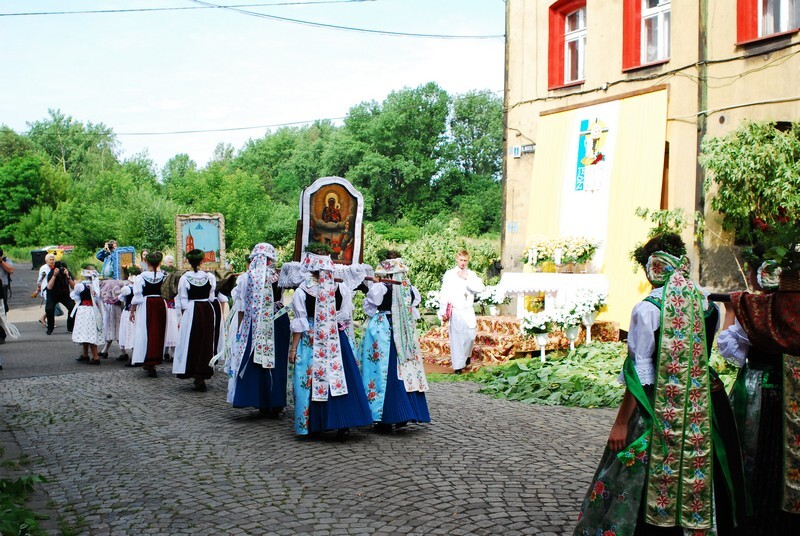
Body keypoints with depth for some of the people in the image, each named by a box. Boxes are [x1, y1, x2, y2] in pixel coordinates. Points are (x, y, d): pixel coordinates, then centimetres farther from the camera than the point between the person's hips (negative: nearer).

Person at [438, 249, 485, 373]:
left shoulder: (471, 274, 8)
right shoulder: (449, 274, 0)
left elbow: (480, 288, -8)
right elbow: (444, 293, -2)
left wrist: (467, 278, -14)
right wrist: (443, 312, -6)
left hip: (468, 310, 2)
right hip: (455, 311, -2)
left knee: (470, 335, -2)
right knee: (456, 338, -2)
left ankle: (466, 355, 27)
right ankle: (458, 365, 7)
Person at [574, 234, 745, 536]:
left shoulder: (647, 308, -13)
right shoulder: (707, 304, 3)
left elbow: (639, 372, -14)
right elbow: (704, 355, 13)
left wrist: (621, 422, -10)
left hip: (659, 410, -5)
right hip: (701, 409, 6)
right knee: (697, 482, 15)